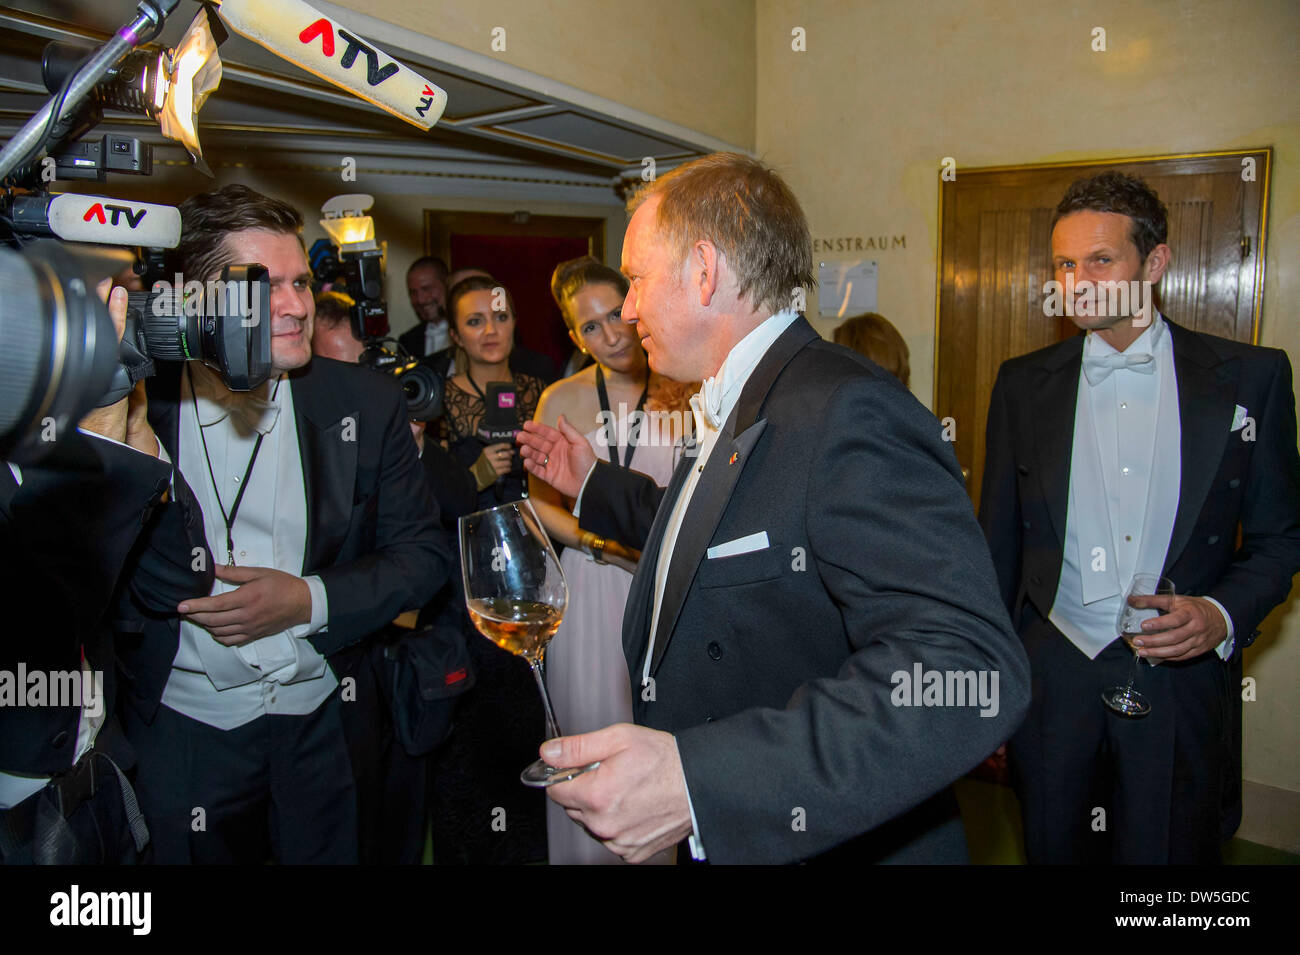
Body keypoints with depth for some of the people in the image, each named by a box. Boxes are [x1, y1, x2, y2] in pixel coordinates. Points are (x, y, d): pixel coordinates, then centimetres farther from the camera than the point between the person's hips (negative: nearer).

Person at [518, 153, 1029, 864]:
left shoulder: (848, 414, -26)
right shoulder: (731, 411, 6)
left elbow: (968, 671, -36)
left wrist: (696, 778, -43)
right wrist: (595, 486, 22)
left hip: (839, 845, -9)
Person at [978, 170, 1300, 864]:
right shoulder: (1024, 384, 3)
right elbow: (1000, 541, 6)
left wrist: (1223, 615, -14)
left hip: (1182, 683, -1)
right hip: (1053, 674, 1)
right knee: (1053, 848, 13)